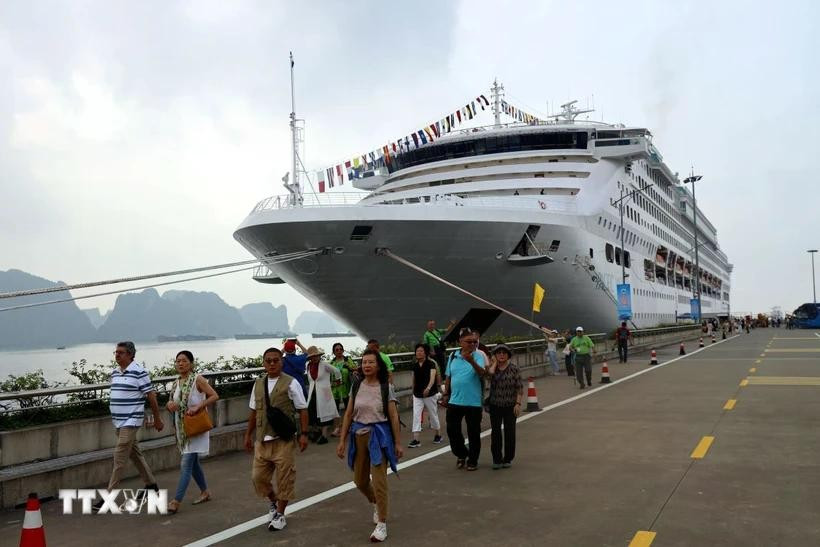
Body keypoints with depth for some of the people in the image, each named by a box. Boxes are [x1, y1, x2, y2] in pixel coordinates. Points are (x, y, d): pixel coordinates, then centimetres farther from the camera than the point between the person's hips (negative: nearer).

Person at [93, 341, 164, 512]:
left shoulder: (138, 372, -14)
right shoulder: (114, 372, 9)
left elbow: (151, 396, -10)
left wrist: (157, 419, -6)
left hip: (130, 421, -8)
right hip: (118, 421, 8)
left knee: (119, 459, -8)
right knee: (135, 454, 16)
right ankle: (151, 485, 29)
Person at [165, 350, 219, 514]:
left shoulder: (197, 379, -11)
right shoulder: (177, 382, 8)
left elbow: (214, 396, -14)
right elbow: (172, 402, 16)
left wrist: (198, 406, -24)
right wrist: (169, 405, -7)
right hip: (182, 427, 7)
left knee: (186, 464, -10)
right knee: (193, 462, 16)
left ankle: (176, 501, -10)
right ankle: (205, 492, 32)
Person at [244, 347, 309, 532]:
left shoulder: (290, 383, -6)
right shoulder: (258, 384, 8)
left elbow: (302, 409, -5)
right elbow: (253, 411, 16)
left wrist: (303, 434, -11)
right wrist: (248, 435, 16)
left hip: (283, 440, -4)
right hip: (262, 440, 5)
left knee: (284, 479, 3)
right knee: (258, 477, 7)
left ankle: (280, 515, 21)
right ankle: (274, 502, 35)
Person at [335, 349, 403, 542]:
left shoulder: (386, 388, -6)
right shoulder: (356, 387, 3)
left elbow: (393, 417, -5)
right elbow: (348, 414, 6)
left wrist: (398, 443, -6)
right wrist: (342, 440, 3)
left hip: (379, 435, -4)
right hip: (358, 435, 4)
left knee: (379, 481, -6)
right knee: (360, 481, 14)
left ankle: (382, 524, 6)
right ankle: (377, 503, 44)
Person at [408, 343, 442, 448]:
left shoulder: (431, 364, -12)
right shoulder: (415, 366, 4)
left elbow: (432, 377, -26)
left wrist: (428, 388, -42)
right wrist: (413, 392, 16)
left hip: (430, 394, -4)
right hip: (417, 395, 4)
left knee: (433, 415, 9)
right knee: (416, 415, -7)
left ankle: (438, 435, 29)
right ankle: (416, 440, -8)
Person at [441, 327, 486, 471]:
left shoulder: (478, 356, -8)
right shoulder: (453, 356, 4)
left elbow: (482, 373, -26)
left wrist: (472, 362, -43)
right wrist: (446, 394, 11)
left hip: (473, 402, -3)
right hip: (454, 401, 4)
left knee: (473, 432, 7)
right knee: (452, 430, 10)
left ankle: (472, 461, 23)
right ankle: (461, 455, 33)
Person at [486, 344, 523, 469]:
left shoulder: (513, 369, -1)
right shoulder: (493, 367, 3)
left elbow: (520, 388, -2)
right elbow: (489, 372, -24)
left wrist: (518, 403, -9)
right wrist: (494, 362, -8)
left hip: (510, 405, -1)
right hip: (495, 405, 2)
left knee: (509, 432, 3)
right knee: (495, 432, 4)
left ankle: (508, 459, 16)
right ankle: (497, 459, 14)